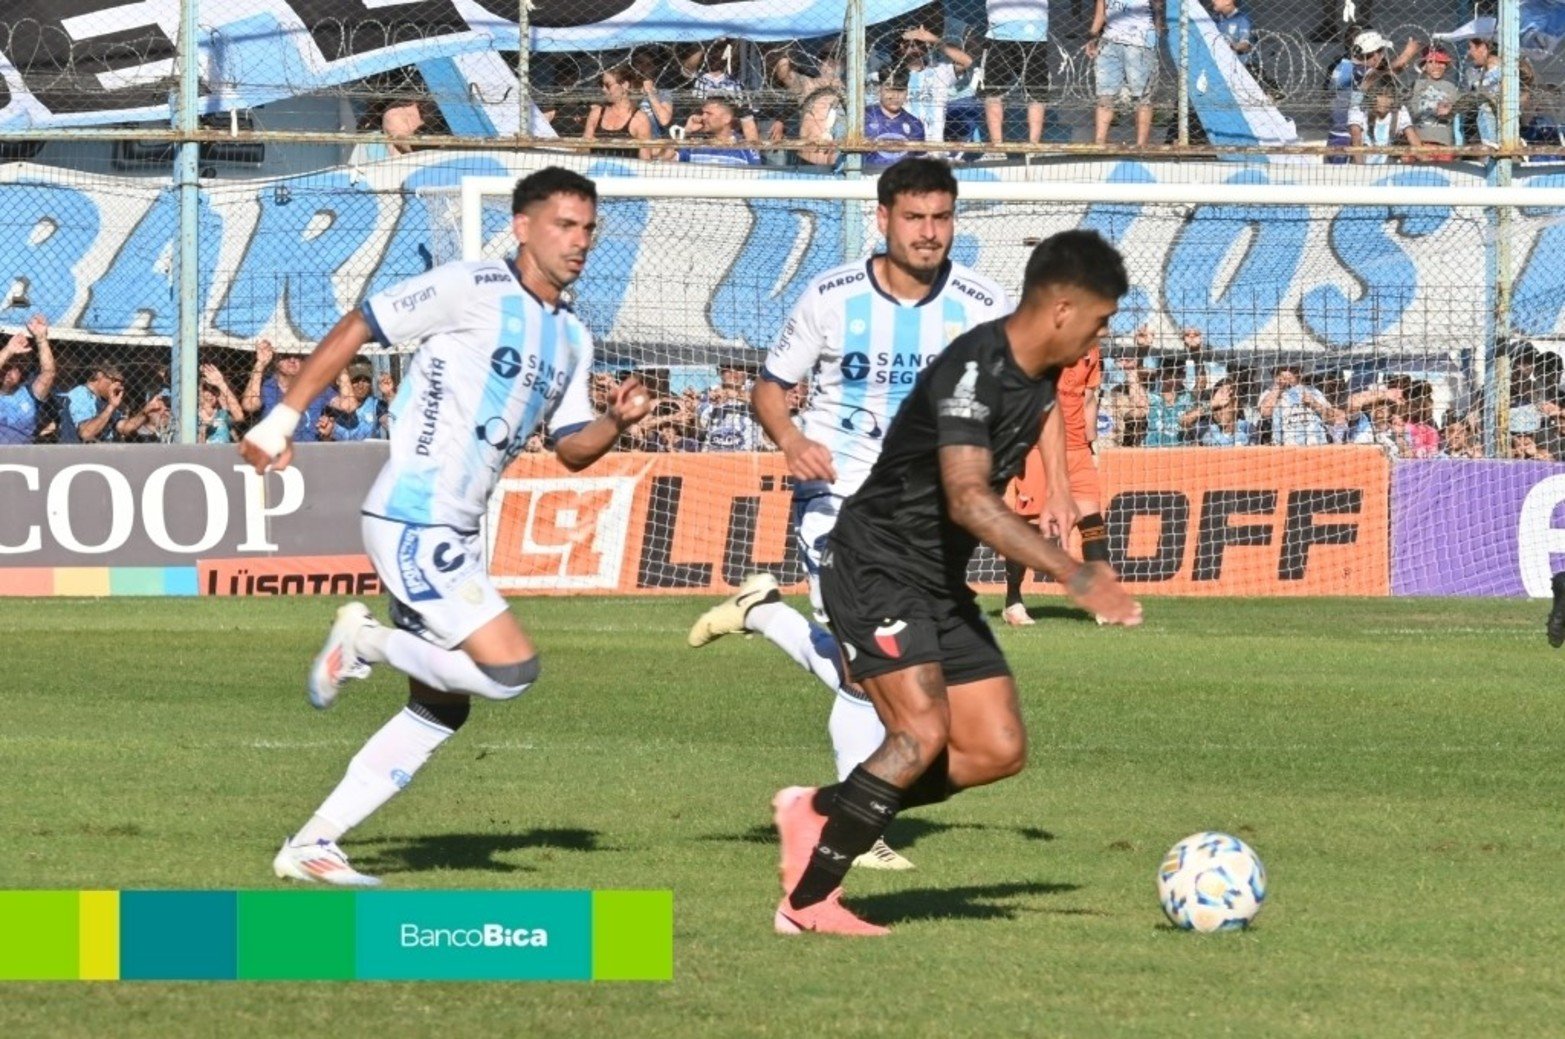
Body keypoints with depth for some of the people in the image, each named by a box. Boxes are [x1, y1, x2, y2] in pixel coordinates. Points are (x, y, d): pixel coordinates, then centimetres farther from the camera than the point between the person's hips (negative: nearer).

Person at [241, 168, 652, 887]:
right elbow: (354, 331, -6)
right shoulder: (471, 289, -9)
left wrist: (617, 422, -3)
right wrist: (281, 420, -8)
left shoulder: (571, 339, 15)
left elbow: (571, 450, 18)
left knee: (442, 710, 11)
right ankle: (366, 640, 1)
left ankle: (311, 846, 16)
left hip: (454, 535, 9)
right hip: (412, 523, -9)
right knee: (511, 669, -18)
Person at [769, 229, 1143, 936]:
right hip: (876, 568, -9)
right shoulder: (974, 369, -23)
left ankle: (820, 812, 15)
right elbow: (968, 500, -36)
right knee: (924, 733, -24)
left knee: (999, 751, 1)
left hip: (942, 585, 9)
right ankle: (806, 902, -15)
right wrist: (1074, 575, -40)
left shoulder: (1041, 372, 6)